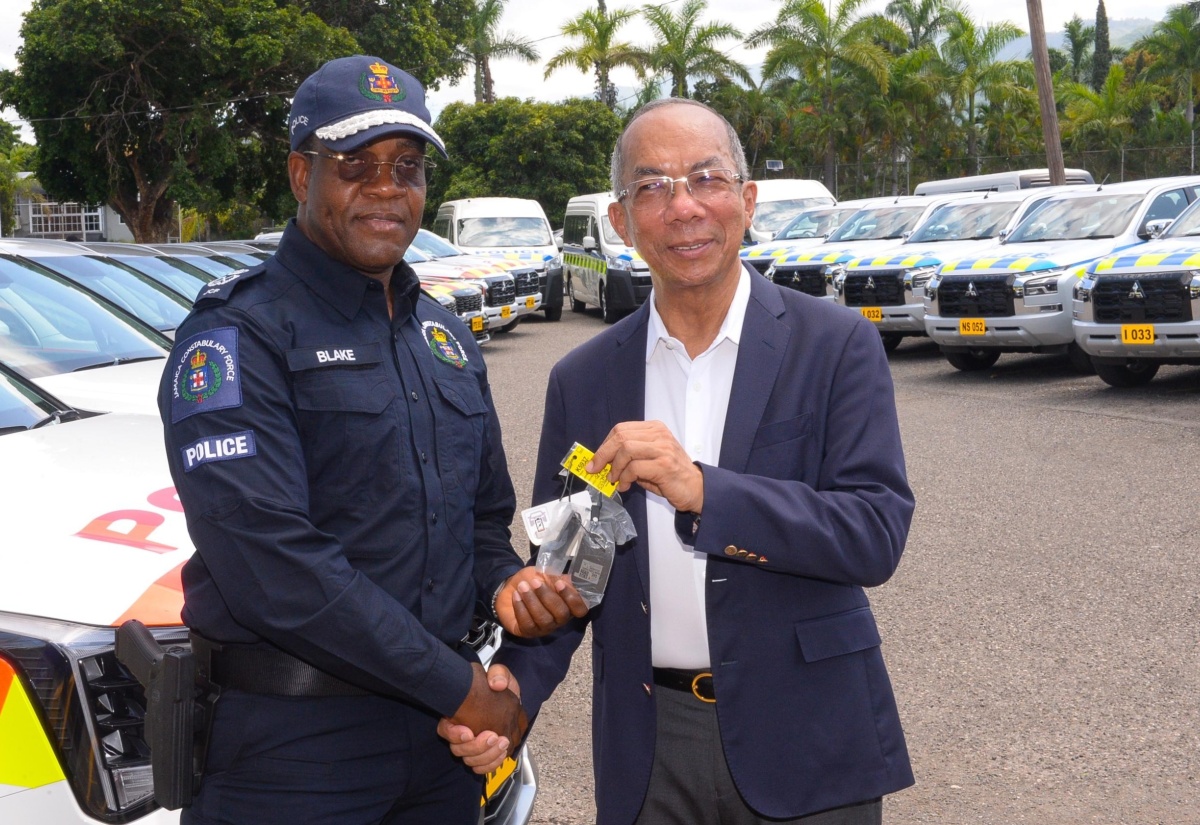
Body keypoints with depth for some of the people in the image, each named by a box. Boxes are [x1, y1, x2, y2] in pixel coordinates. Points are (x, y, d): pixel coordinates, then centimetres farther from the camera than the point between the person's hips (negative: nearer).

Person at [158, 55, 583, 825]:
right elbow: (272, 563, -21)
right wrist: (461, 687, -17)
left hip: (444, 731, 7)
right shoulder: (239, 335, -11)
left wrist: (506, 583, -2)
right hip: (296, 739, -6)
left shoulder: (446, 336, 13)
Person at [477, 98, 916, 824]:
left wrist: (703, 490, -25)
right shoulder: (584, 381, 4)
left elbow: (878, 535, -14)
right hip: (646, 754, 2)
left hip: (803, 744, -2)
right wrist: (515, 690, -10)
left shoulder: (836, 345, -5)